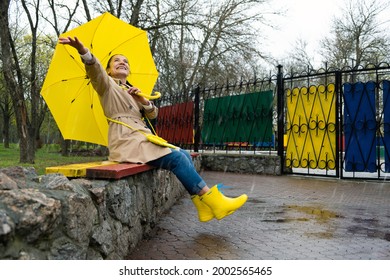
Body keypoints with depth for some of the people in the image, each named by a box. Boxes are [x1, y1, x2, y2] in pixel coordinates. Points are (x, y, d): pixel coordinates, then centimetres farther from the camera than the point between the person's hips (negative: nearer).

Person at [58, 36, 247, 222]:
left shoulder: (132, 90, 28)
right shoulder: (108, 84, 7)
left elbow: (153, 114, 18)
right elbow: (96, 70, -17)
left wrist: (142, 100, -3)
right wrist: (83, 51, -39)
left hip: (142, 137, 8)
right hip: (127, 140, -8)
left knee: (185, 155, -3)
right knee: (177, 158, -21)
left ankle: (204, 207, -4)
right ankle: (215, 202, -20)